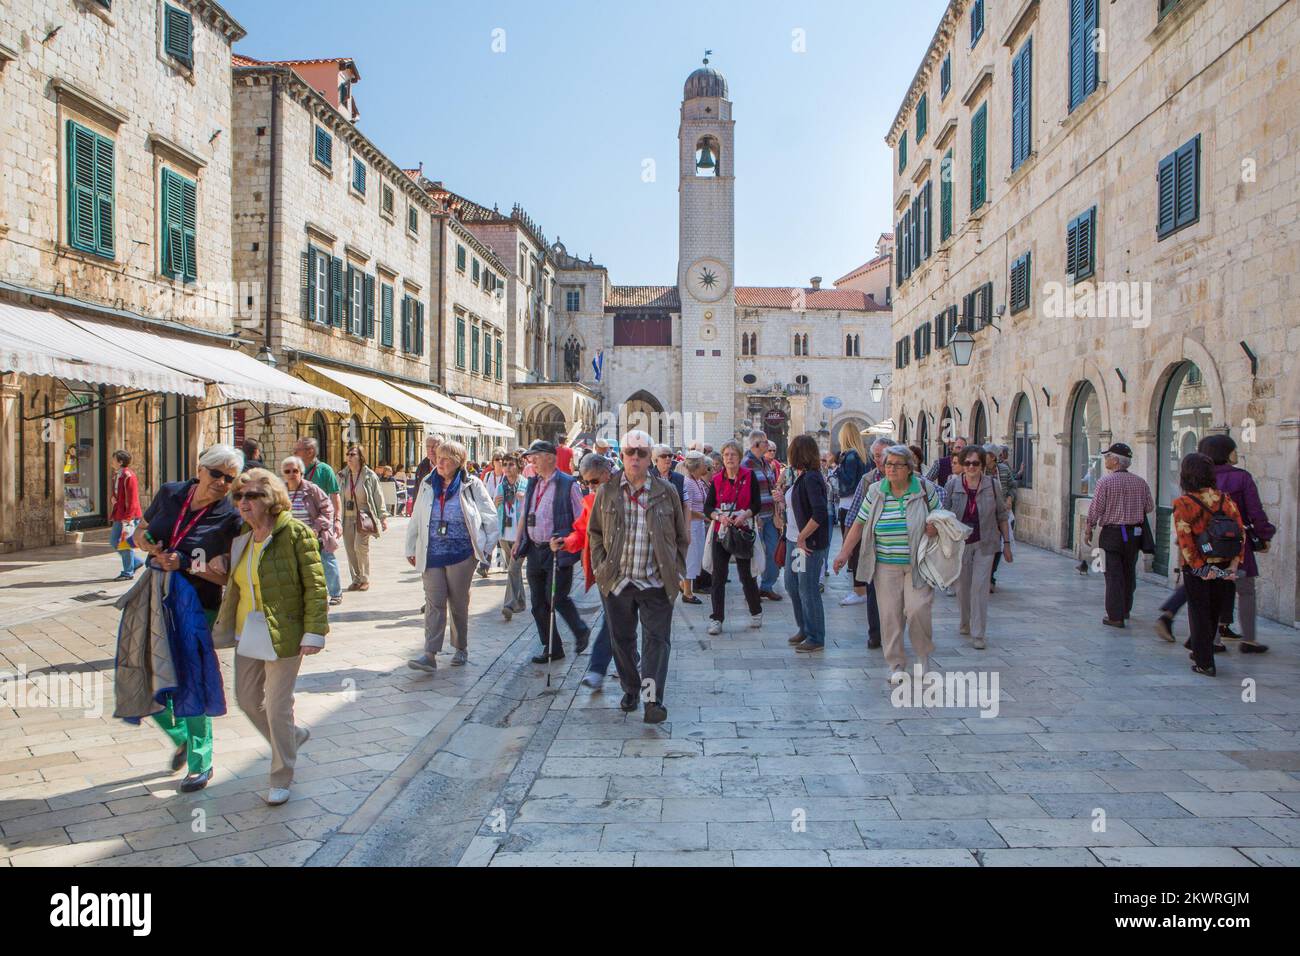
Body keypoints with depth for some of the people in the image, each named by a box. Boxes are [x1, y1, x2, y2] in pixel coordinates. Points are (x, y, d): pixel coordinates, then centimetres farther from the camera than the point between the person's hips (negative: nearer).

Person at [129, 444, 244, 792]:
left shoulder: (230, 518, -13)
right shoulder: (170, 493, 0)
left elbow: (227, 576, -15)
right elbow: (140, 532, 16)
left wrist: (185, 564, -26)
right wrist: (146, 542, -7)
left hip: (198, 609, -5)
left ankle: (200, 763, 22)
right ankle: (181, 737, 38)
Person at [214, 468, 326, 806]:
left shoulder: (295, 532, -14)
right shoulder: (241, 539, 7)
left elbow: (315, 585, -15)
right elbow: (235, 588, 17)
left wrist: (314, 632, -19)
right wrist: (225, 628, 17)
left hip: (283, 635, -7)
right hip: (247, 634, 7)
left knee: (278, 707, 0)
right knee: (247, 699, 15)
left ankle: (281, 778, 20)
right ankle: (293, 735, 42)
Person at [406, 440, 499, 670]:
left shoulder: (471, 485, -4)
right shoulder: (428, 484, 6)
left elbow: (489, 516, 1)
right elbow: (416, 518, 12)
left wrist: (487, 546, 0)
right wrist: (411, 548, 12)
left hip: (461, 555, -2)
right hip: (432, 555, 2)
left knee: (459, 604, 9)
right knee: (434, 603, -3)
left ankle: (461, 649, 24)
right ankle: (430, 655, -5)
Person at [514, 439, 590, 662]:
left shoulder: (568, 484, -9)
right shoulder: (532, 484, 12)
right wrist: (519, 540, 15)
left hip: (559, 551, -7)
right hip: (535, 550, 7)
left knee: (556, 597, -6)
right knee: (538, 602, 8)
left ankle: (581, 631, 21)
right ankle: (552, 648, 20)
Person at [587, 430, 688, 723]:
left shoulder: (667, 492, 1)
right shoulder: (607, 492, 3)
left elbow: (680, 536, 8)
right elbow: (595, 532, 11)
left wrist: (676, 570, 1)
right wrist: (600, 566, 2)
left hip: (656, 582, -2)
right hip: (617, 581, 2)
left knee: (657, 639, -4)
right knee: (622, 638, 13)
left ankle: (653, 699, 0)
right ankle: (630, 689, 31)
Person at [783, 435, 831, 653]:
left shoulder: (811, 478, -18)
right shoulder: (799, 476, 9)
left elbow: (820, 514, -26)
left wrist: (802, 538, -22)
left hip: (809, 544, -10)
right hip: (794, 539, 10)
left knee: (808, 591, 0)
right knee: (791, 585, 18)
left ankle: (816, 639, 13)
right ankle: (804, 629, 33)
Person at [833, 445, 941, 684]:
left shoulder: (925, 489, 1)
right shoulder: (875, 492, 4)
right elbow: (859, 524, 7)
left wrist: (935, 528, -11)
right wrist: (844, 553, 2)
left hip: (918, 564, -2)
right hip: (886, 565, 2)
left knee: (917, 609, -12)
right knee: (890, 614, 1)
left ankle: (923, 655, 15)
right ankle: (896, 665, 15)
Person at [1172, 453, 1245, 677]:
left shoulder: (1183, 503, -13)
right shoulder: (1225, 499, 0)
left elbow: (1185, 542, -19)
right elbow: (1241, 533, -3)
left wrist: (1200, 567, -13)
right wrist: (1233, 566, -4)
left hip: (1197, 571, -4)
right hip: (1224, 570, 4)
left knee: (1199, 615, 8)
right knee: (1214, 614, 19)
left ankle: (1205, 663, 10)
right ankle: (1201, 653, 34)